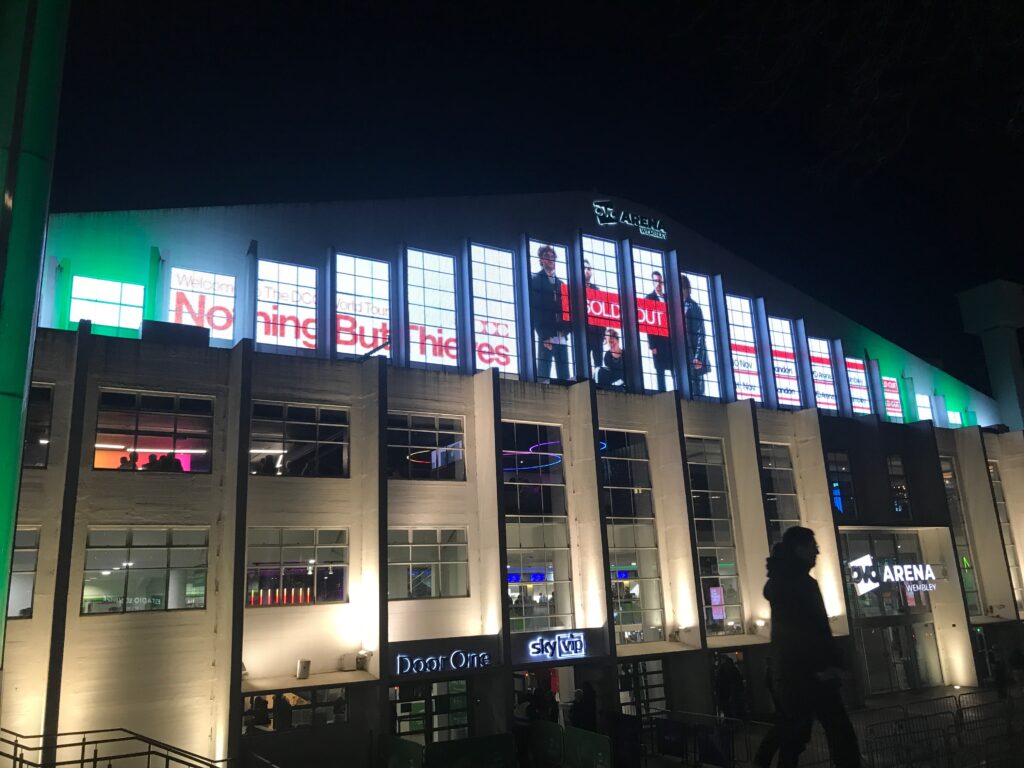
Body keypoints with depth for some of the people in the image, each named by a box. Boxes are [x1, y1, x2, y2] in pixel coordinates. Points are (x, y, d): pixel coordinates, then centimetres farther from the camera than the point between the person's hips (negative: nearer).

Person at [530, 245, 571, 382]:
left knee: (564, 377, 1)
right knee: (544, 375, -8)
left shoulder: (560, 282, 19)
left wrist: (565, 331, 0)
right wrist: (544, 336, -12)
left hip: (562, 338, 5)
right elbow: (533, 309, -5)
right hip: (546, 337, -5)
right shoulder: (534, 279, 3)